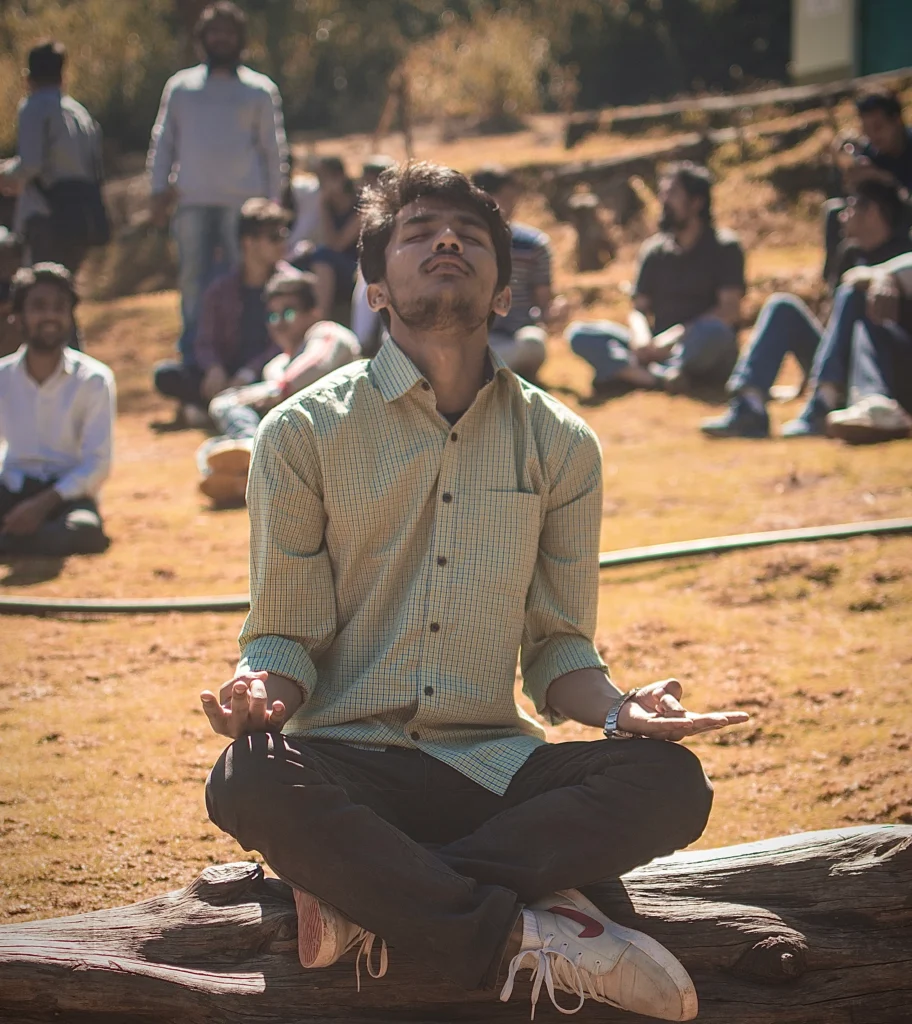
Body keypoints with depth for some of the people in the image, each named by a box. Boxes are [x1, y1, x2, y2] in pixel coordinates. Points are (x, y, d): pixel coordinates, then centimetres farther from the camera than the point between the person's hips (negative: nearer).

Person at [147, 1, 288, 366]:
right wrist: (158, 189, 4)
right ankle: (192, 355, 3)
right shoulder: (180, 87, 15)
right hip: (192, 200, 1)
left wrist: (273, 201, 4)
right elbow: (163, 142, 15)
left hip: (243, 200, -1)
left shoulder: (259, 90, 12)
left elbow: (273, 149, 11)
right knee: (192, 279, -1)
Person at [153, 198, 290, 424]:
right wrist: (214, 369, -21)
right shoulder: (222, 289, 9)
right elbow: (205, 342, 3)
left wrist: (248, 374, -22)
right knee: (165, 375, -20)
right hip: (226, 375, 2)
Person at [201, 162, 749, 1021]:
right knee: (247, 783, -37)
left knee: (671, 784, -26)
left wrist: (620, 709, -11)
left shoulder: (561, 446, 9)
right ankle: (524, 935, -28)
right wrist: (262, 690, -22)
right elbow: (285, 636, 3)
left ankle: (365, 898, -26)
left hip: (494, 761, 3)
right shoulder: (303, 433, 2)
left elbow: (558, 650, 12)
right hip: (352, 763, -2)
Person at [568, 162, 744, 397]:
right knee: (579, 334, -15)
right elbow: (639, 309, 10)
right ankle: (661, 378, -35)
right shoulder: (654, 250, 15)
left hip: (706, 358, -4)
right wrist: (641, 339, -14)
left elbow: (730, 310, -10)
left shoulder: (724, 247, 1)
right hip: (658, 351, 4)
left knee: (713, 331, -39)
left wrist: (674, 336, -20)